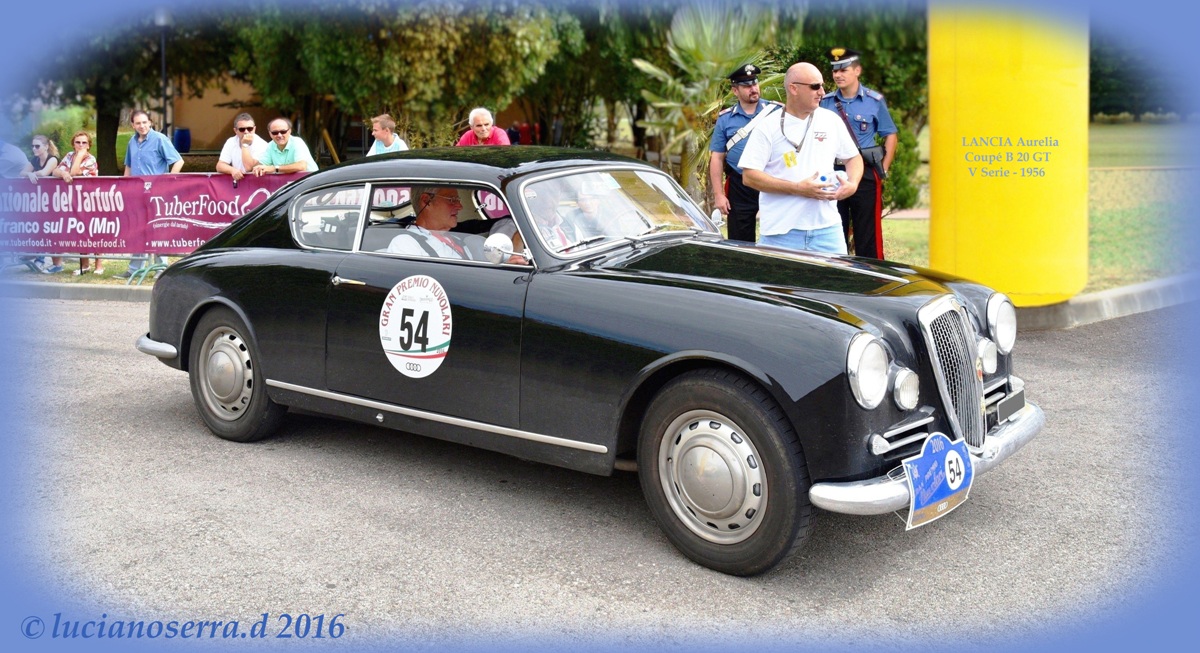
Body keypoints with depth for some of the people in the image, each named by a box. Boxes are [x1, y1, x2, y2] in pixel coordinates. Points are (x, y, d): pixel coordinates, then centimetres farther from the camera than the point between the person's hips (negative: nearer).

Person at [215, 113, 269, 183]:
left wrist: (245, 145, -15)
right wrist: (232, 170, -19)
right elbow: (220, 166, 1)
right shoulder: (231, 142, 5)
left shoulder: (261, 144, -10)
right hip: (236, 181, 3)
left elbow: (249, 169, -18)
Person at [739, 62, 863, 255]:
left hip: (827, 229, 3)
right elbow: (749, 176, -8)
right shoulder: (768, 127, -3)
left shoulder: (831, 120, 9)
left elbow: (853, 157, 20)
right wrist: (797, 188, -15)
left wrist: (852, 184, -3)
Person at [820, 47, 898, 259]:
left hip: (865, 173, -3)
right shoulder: (825, 102, 6)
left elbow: (890, 135, 6)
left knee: (868, 233, 0)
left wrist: (883, 169, -1)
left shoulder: (874, 101, 0)